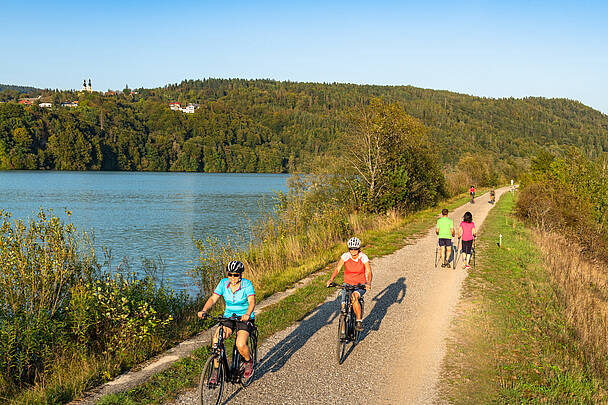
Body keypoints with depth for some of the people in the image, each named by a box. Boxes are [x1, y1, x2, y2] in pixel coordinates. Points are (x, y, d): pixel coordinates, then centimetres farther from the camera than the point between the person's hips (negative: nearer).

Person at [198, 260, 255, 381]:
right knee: (216, 338, -23)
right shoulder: (223, 283, -4)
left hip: (245, 318, -3)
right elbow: (213, 298, -9)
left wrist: (247, 314, -46)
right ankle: (216, 369, -9)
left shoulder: (247, 284, -14)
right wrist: (204, 310, -27)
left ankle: (248, 362, 9)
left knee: (240, 345, -25)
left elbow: (252, 301, -26)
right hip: (228, 316, 3)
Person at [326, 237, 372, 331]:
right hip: (348, 284, 2)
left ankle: (359, 321, -18)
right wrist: (331, 279, -28)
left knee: (354, 297, -34)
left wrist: (369, 283, -36)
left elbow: (369, 272, -17)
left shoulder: (363, 257, -11)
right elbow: (337, 269, -10)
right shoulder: (345, 256, -8)